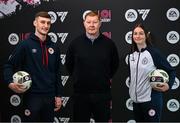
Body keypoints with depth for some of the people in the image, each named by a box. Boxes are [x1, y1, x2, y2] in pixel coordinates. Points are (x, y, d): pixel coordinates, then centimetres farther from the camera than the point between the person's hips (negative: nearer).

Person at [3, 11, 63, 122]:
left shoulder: (54, 47, 9)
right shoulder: (25, 45, -5)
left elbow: (57, 73, 12)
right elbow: (9, 65, -4)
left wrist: (59, 95, 9)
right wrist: (10, 82, -21)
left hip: (50, 96, 5)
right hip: (32, 96, -4)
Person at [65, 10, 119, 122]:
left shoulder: (109, 43, -1)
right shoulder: (75, 43, -1)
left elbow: (115, 64, 13)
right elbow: (69, 64, 12)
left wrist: (107, 78, 11)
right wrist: (77, 78, 11)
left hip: (103, 93, 0)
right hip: (81, 93, 0)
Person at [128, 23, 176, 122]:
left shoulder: (154, 52, -9)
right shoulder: (132, 55, 9)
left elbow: (171, 71, -7)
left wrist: (168, 85, -23)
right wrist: (132, 91, 15)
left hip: (151, 99, -6)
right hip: (135, 99, 6)